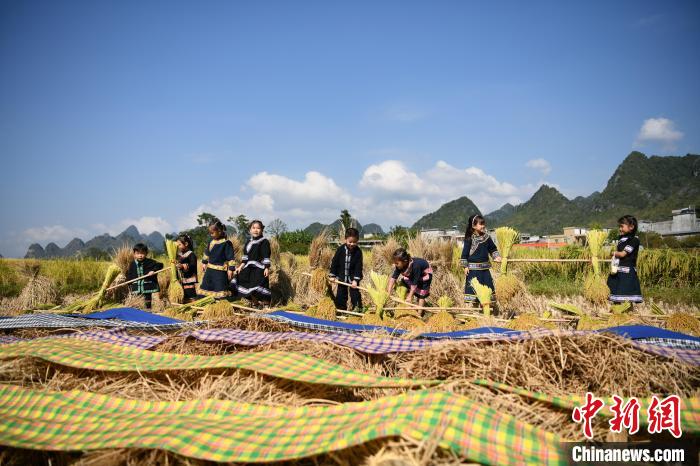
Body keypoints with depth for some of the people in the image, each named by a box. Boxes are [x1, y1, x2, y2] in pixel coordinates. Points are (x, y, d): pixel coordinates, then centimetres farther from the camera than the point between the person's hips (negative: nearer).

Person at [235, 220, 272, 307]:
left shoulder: (264, 242, -8)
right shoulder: (249, 241, 13)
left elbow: (266, 256, -12)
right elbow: (245, 256, 17)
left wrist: (267, 268, -17)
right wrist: (241, 266, 12)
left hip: (259, 269, -7)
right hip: (249, 268, 7)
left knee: (259, 286, -10)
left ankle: (266, 303, 3)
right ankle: (254, 302, 26)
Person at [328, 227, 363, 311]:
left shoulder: (358, 251, -12)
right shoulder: (340, 249, -9)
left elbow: (358, 266, -13)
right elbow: (334, 262, -3)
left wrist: (355, 279, -18)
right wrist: (332, 275, -5)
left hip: (353, 277, -2)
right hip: (342, 277, 2)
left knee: (355, 294, -3)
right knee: (340, 295, 10)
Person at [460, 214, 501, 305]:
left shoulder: (487, 237, 4)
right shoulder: (470, 239, -9)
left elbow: (493, 248, 18)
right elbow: (465, 252, -8)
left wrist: (496, 256, 1)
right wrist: (465, 266, -10)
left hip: (485, 267, 5)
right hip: (473, 268, -5)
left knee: (487, 284, 8)